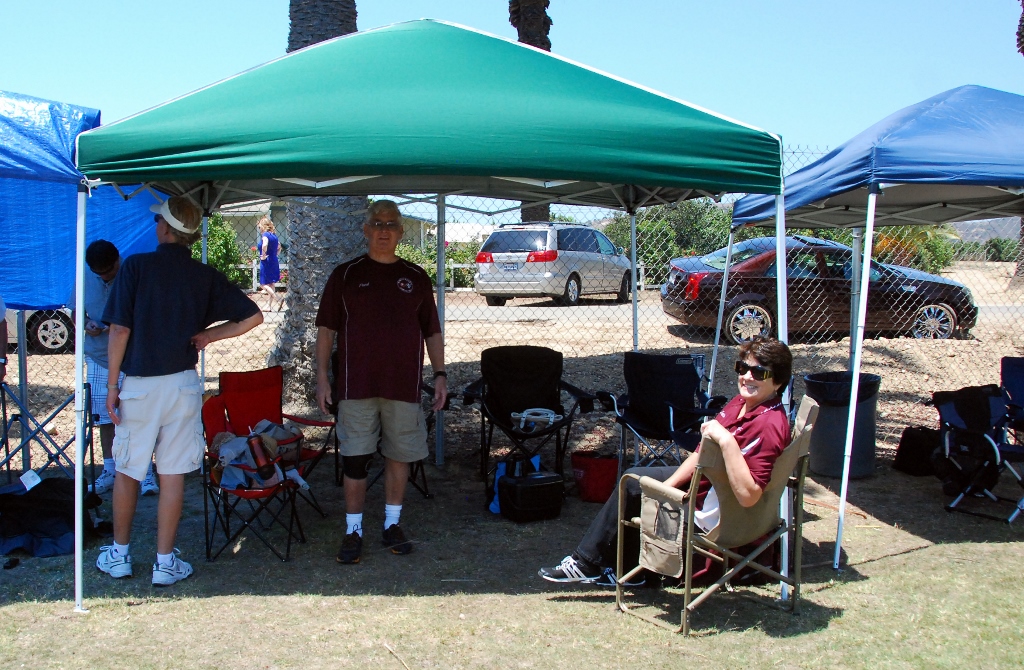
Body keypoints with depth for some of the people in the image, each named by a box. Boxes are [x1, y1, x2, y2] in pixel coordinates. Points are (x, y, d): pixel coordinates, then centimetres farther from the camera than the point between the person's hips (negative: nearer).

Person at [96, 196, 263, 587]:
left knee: (126, 471, 13)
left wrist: (111, 385, -4)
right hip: (183, 385, 2)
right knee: (173, 474, 7)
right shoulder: (205, 276, 1)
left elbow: (119, 330, -11)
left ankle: (120, 554, 25)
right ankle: (165, 562, 12)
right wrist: (208, 335, 5)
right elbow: (253, 316, -1)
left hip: (139, 383, -2)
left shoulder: (136, 266, -8)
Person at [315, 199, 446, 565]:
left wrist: (440, 374, 6)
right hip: (357, 384, -2)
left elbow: (432, 331, 13)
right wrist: (322, 377, -2)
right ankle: (353, 531, 12)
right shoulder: (346, 275, 5)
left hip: (404, 384, 2)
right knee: (355, 460, 0)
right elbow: (326, 329, 4)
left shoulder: (416, 277, 10)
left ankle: (392, 524, 23)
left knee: (399, 455, 8)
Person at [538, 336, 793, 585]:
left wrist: (727, 441, -41)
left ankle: (586, 563, 24)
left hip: (713, 515, -9)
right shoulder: (741, 403, -2)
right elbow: (702, 454, 4)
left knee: (632, 486, 1)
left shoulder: (769, 425, -30)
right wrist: (665, 486, -2)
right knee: (633, 479, 18)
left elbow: (748, 495, -36)